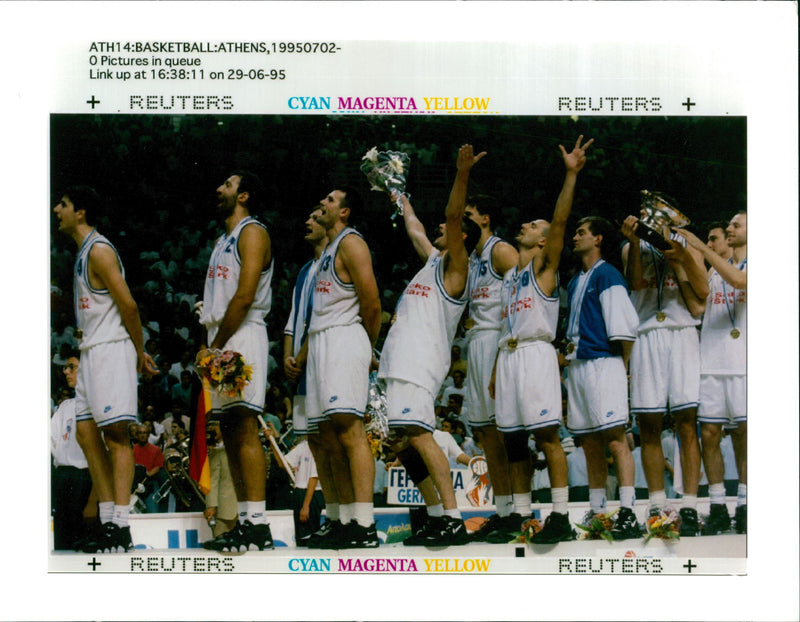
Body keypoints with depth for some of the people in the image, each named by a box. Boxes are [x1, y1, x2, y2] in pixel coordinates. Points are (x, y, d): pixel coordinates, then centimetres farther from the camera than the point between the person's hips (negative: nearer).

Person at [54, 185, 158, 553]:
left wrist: (140, 353, -10)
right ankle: (107, 521, 10)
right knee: (86, 433, 7)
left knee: (115, 433, -12)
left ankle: (120, 528, -14)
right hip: (91, 351, 10)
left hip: (111, 349, -10)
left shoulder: (98, 250, -12)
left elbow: (128, 305, -15)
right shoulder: (84, 252, 19)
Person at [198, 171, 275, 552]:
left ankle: (258, 525, -18)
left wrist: (216, 346, -14)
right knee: (229, 431, 7)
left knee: (245, 427, -15)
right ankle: (244, 521, 10)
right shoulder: (223, 241, 24)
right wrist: (210, 345, 10)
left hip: (243, 335, -10)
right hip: (220, 340, 10)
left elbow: (244, 297, -15)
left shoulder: (252, 233, -5)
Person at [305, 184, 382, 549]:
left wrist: (368, 346, 0)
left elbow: (371, 303, -12)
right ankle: (341, 522, 9)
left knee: (349, 426, -18)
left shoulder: (351, 243, -5)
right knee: (328, 433, 6)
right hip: (321, 342, 10)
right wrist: (303, 352, 19)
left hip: (345, 339, -10)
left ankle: (364, 525, -24)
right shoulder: (328, 250, 24)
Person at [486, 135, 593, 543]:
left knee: (546, 435, -13)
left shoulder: (544, 265, 5)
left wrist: (571, 175, -22)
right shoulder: (509, 277, 25)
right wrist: (495, 371, 18)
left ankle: (560, 517, -15)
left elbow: (559, 221, -11)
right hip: (508, 357, 7)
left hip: (536, 353, -7)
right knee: (512, 440, 6)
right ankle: (519, 514, 12)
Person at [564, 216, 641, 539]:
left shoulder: (607, 275, -4)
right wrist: (571, 347, 13)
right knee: (590, 443, 9)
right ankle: (596, 513, 12)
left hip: (603, 364, -9)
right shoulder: (575, 282, 22)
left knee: (615, 439, -14)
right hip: (577, 366, 9)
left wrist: (621, 364, -9)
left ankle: (627, 514, -18)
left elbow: (625, 325, -9)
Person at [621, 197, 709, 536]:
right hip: (646, 337, 1)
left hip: (682, 334, -1)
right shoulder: (633, 248, 16)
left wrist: (680, 258, -9)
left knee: (687, 422, -10)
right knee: (648, 427, -1)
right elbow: (635, 283, -4)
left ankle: (689, 508, -12)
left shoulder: (688, 248, 16)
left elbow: (702, 291, 2)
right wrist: (634, 241, -13)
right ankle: (657, 506, 5)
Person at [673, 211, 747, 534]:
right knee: (709, 432, -1)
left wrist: (700, 247, -17)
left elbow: (739, 281, -17)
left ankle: (744, 505, 3)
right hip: (711, 359, 5)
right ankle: (718, 508, 4)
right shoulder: (716, 268, 22)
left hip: (744, 360, -5)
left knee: (743, 431, -5)